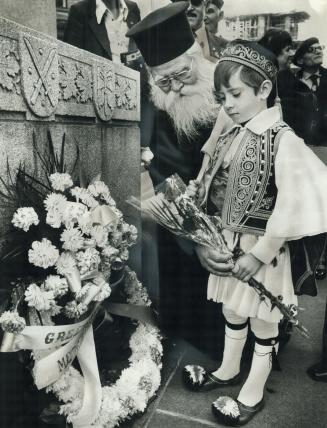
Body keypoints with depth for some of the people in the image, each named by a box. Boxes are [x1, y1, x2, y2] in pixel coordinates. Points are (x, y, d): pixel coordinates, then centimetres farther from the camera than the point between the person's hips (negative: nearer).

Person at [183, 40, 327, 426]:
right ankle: (228, 370, 47)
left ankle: (253, 394, 35)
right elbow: (208, 189, 5)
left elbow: (294, 206, -20)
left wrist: (260, 253, -18)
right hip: (226, 243, 6)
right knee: (232, 311, 23)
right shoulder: (228, 136, 3)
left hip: (261, 248, -6)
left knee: (262, 321, 14)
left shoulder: (283, 140, -16)